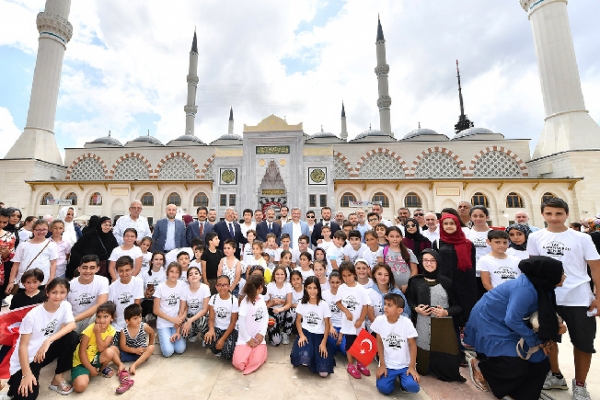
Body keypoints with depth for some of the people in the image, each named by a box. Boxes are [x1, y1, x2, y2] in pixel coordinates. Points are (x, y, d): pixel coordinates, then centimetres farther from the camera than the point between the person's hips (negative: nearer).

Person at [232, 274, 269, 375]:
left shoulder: (261, 300, 2)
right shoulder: (245, 302, -15)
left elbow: (266, 317, 3)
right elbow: (241, 322, -15)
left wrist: (262, 333, -8)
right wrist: (248, 339, -11)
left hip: (258, 337, 3)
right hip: (245, 338, -3)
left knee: (257, 361, -16)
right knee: (239, 363, -16)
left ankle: (255, 350, 15)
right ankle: (246, 350, 14)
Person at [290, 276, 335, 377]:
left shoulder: (324, 304, -7)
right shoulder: (302, 303, -2)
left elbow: (327, 324, -2)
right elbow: (298, 320, 4)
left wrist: (324, 342, -10)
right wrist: (301, 335, -11)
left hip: (319, 335, 0)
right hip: (306, 332, 1)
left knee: (324, 372, -12)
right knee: (304, 358, -29)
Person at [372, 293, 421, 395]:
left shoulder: (406, 322, -18)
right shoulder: (379, 320, -13)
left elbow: (412, 345, -8)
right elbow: (379, 343, -3)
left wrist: (412, 367, -9)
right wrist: (382, 365, -2)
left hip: (405, 364, -1)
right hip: (387, 364, 1)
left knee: (412, 386, -23)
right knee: (383, 388, -14)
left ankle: (401, 377, 13)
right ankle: (394, 377, 20)